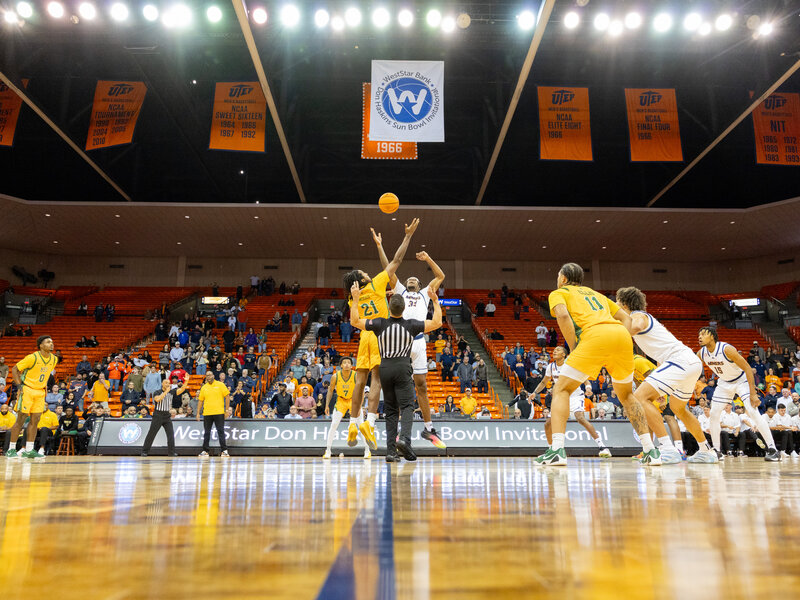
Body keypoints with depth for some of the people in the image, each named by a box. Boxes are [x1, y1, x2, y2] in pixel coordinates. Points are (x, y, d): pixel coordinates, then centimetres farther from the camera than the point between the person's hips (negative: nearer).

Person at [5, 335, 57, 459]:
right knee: (21, 419, -4)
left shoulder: (54, 359, 3)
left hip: (40, 392, 6)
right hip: (27, 390, -6)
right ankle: (11, 450, 6)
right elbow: (14, 369, -9)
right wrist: (19, 386, -15)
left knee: (35, 420, 4)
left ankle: (29, 450, 10)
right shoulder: (32, 357, -16)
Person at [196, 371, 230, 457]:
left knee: (221, 431, -3)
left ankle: (224, 450, 0)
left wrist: (227, 409, -6)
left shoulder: (220, 385, 1)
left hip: (219, 412, -3)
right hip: (207, 413, 3)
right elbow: (200, 400, 13)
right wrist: (198, 413, 8)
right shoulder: (204, 387, 10)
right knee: (206, 432, 8)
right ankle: (205, 451, 18)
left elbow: (227, 396, -1)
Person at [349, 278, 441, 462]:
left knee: (390, 410, 7)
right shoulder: (411, 325, -1)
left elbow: (354, 322, 8)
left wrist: (355, 299, 11)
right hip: (403, 367, -2)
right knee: (407, 406, -2)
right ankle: (404, 438, -27)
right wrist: (435, 300, 11)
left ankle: (391, 450, 3)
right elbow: (437, 323, 6)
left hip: (385, 368, 2)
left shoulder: (380, 323, 0)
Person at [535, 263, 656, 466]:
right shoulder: (595, 293, 36)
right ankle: (651, 450, 18)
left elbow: (563, 315, -4)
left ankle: (557, 450, -11)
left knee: (561, 390, 3)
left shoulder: (558, 293, 20)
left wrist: (574, 349, 0)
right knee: (626, 395, 25)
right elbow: (626, 318, 30)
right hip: (622, 335, 6)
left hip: (595, 336, -6)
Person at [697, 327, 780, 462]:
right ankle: (716, 451, 6)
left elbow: (747, 368, -27)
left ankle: (772, 449, -14)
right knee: (714, 414, -2)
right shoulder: (701, 353, -13)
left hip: (741, 380, -6)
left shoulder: (726, 349, -30)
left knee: (753, 412, -21)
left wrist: (753, 394, -29)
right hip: (724, 383, 6)